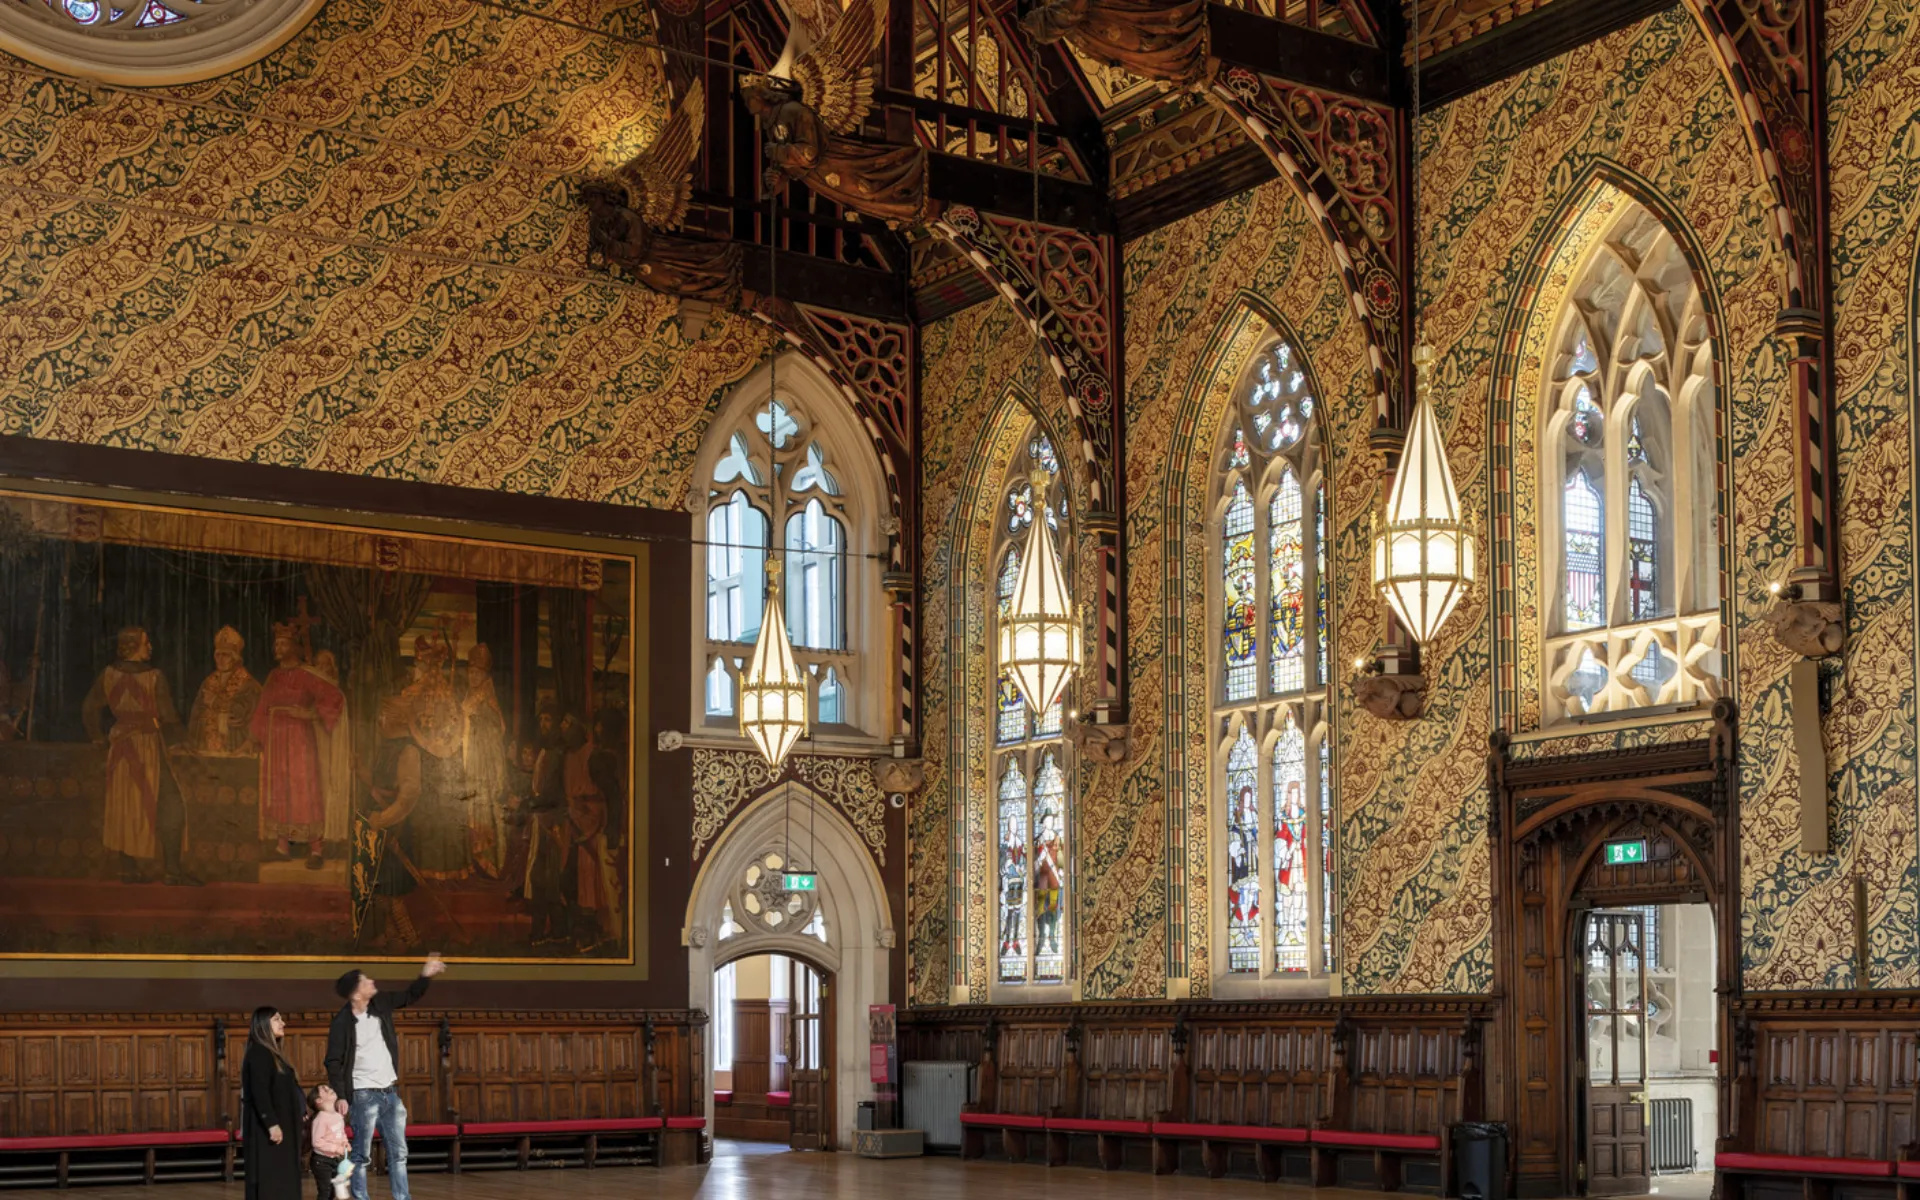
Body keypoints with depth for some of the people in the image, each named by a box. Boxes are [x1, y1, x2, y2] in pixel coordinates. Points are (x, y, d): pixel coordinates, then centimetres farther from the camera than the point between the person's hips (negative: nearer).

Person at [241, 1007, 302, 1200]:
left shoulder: (272, 1052, 17)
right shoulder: (259, 1053, -14)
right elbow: (259, 1093, -21)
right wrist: (271, 1124, -25)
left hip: (280, 1123, 10)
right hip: (266, 1127, -10)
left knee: (280, 1179, 9)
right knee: (268, 1178, -10)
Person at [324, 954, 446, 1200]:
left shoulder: (380, 1004, 3)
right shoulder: (342, 1022, -13)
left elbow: (407, 997, 20)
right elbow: (334, 1062, -12)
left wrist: (425, 976, 5)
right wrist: (339, 1096, -18)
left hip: (390, 1093, 7)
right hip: (364, 1096, -7)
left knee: (398, 1152, 9)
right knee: (361, 1154, -2)